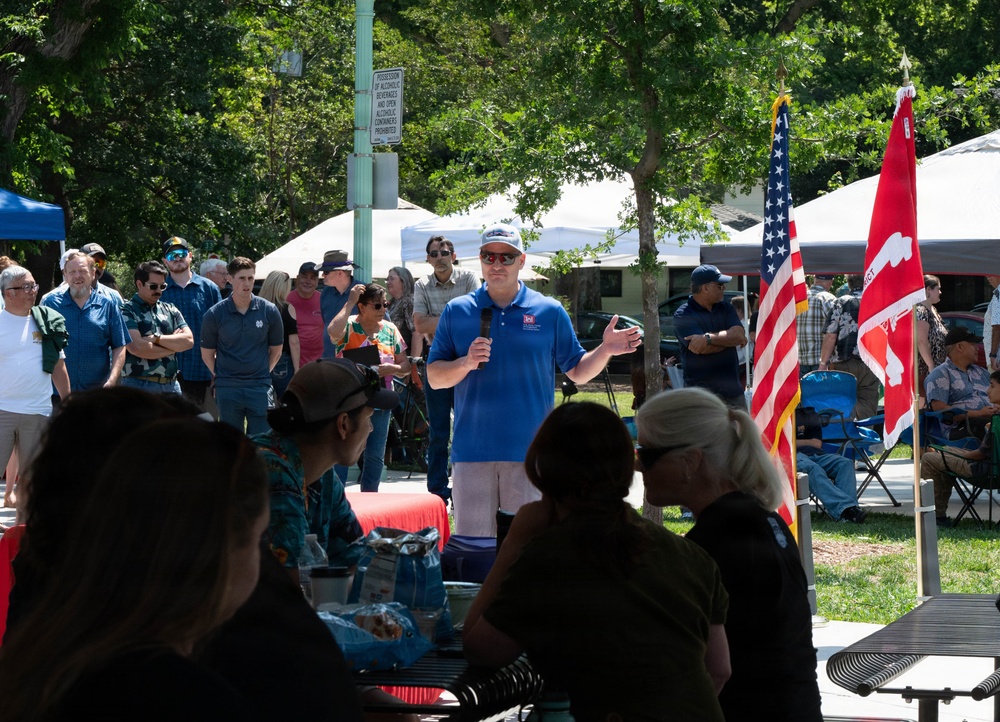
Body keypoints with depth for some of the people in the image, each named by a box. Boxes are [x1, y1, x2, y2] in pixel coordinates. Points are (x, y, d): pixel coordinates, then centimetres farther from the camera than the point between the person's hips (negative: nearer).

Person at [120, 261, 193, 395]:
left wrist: (156, 338, -8)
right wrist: (174, 345, -1)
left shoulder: (170, 310, 17)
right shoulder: (127, 312, -1)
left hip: (171, 385, 5)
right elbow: (136, 347, -15)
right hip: (139, 384, -5)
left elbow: (189, 340, 5)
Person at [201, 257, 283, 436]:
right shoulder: (215, 315, -2)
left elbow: (276, 351, 12)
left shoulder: (269, 311, 1)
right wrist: (220, 375, 3)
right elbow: (207, 354, 8)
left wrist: (263, 373, 6)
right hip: (227, 388, 0)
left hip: (260, 387, 0)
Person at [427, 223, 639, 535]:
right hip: (473, 451, 0)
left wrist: (605, 351, -8)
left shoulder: (549, 312, 7)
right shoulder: (456, 312, 7)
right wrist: (466, 363, -13)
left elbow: (577, 372, 11)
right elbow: (434, 377, 6)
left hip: (529, 451, 0)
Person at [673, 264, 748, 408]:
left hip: (732, 389, 6)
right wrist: (728, 338, -4)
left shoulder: (725, 307, 12)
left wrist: (708, 339, -18)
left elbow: (739, 335, -6)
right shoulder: (683, 315, -7)